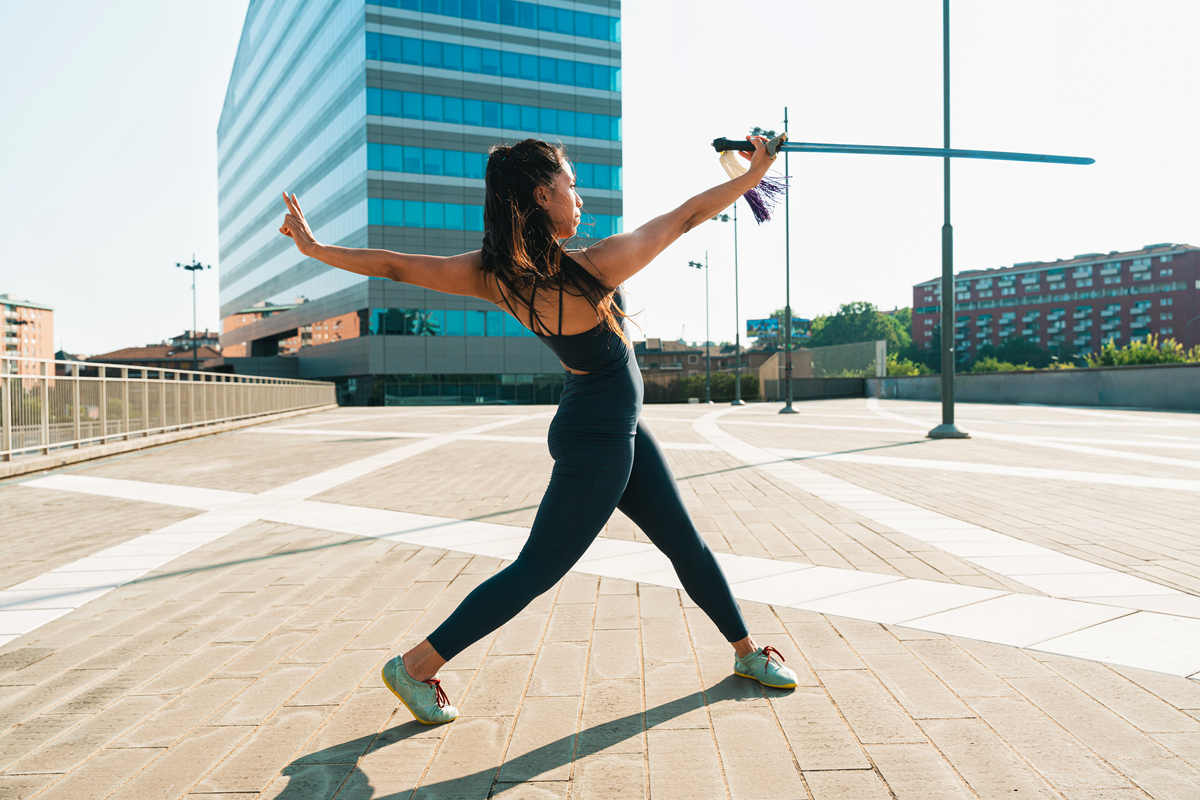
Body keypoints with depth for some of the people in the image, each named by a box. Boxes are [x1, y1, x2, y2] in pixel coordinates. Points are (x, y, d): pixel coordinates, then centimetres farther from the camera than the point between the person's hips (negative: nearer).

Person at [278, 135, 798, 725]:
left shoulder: (494, 274, -10)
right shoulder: (594, 269, -28)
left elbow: (395, 266, -6)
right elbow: (686, 217, -17)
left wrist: (314, 247, 9)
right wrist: (752, 174, -2)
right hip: (599, 439, -8)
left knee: (687, 544, 17)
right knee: (537, 569, 4)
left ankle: (747, 652, 34)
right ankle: (416, 667, 17)